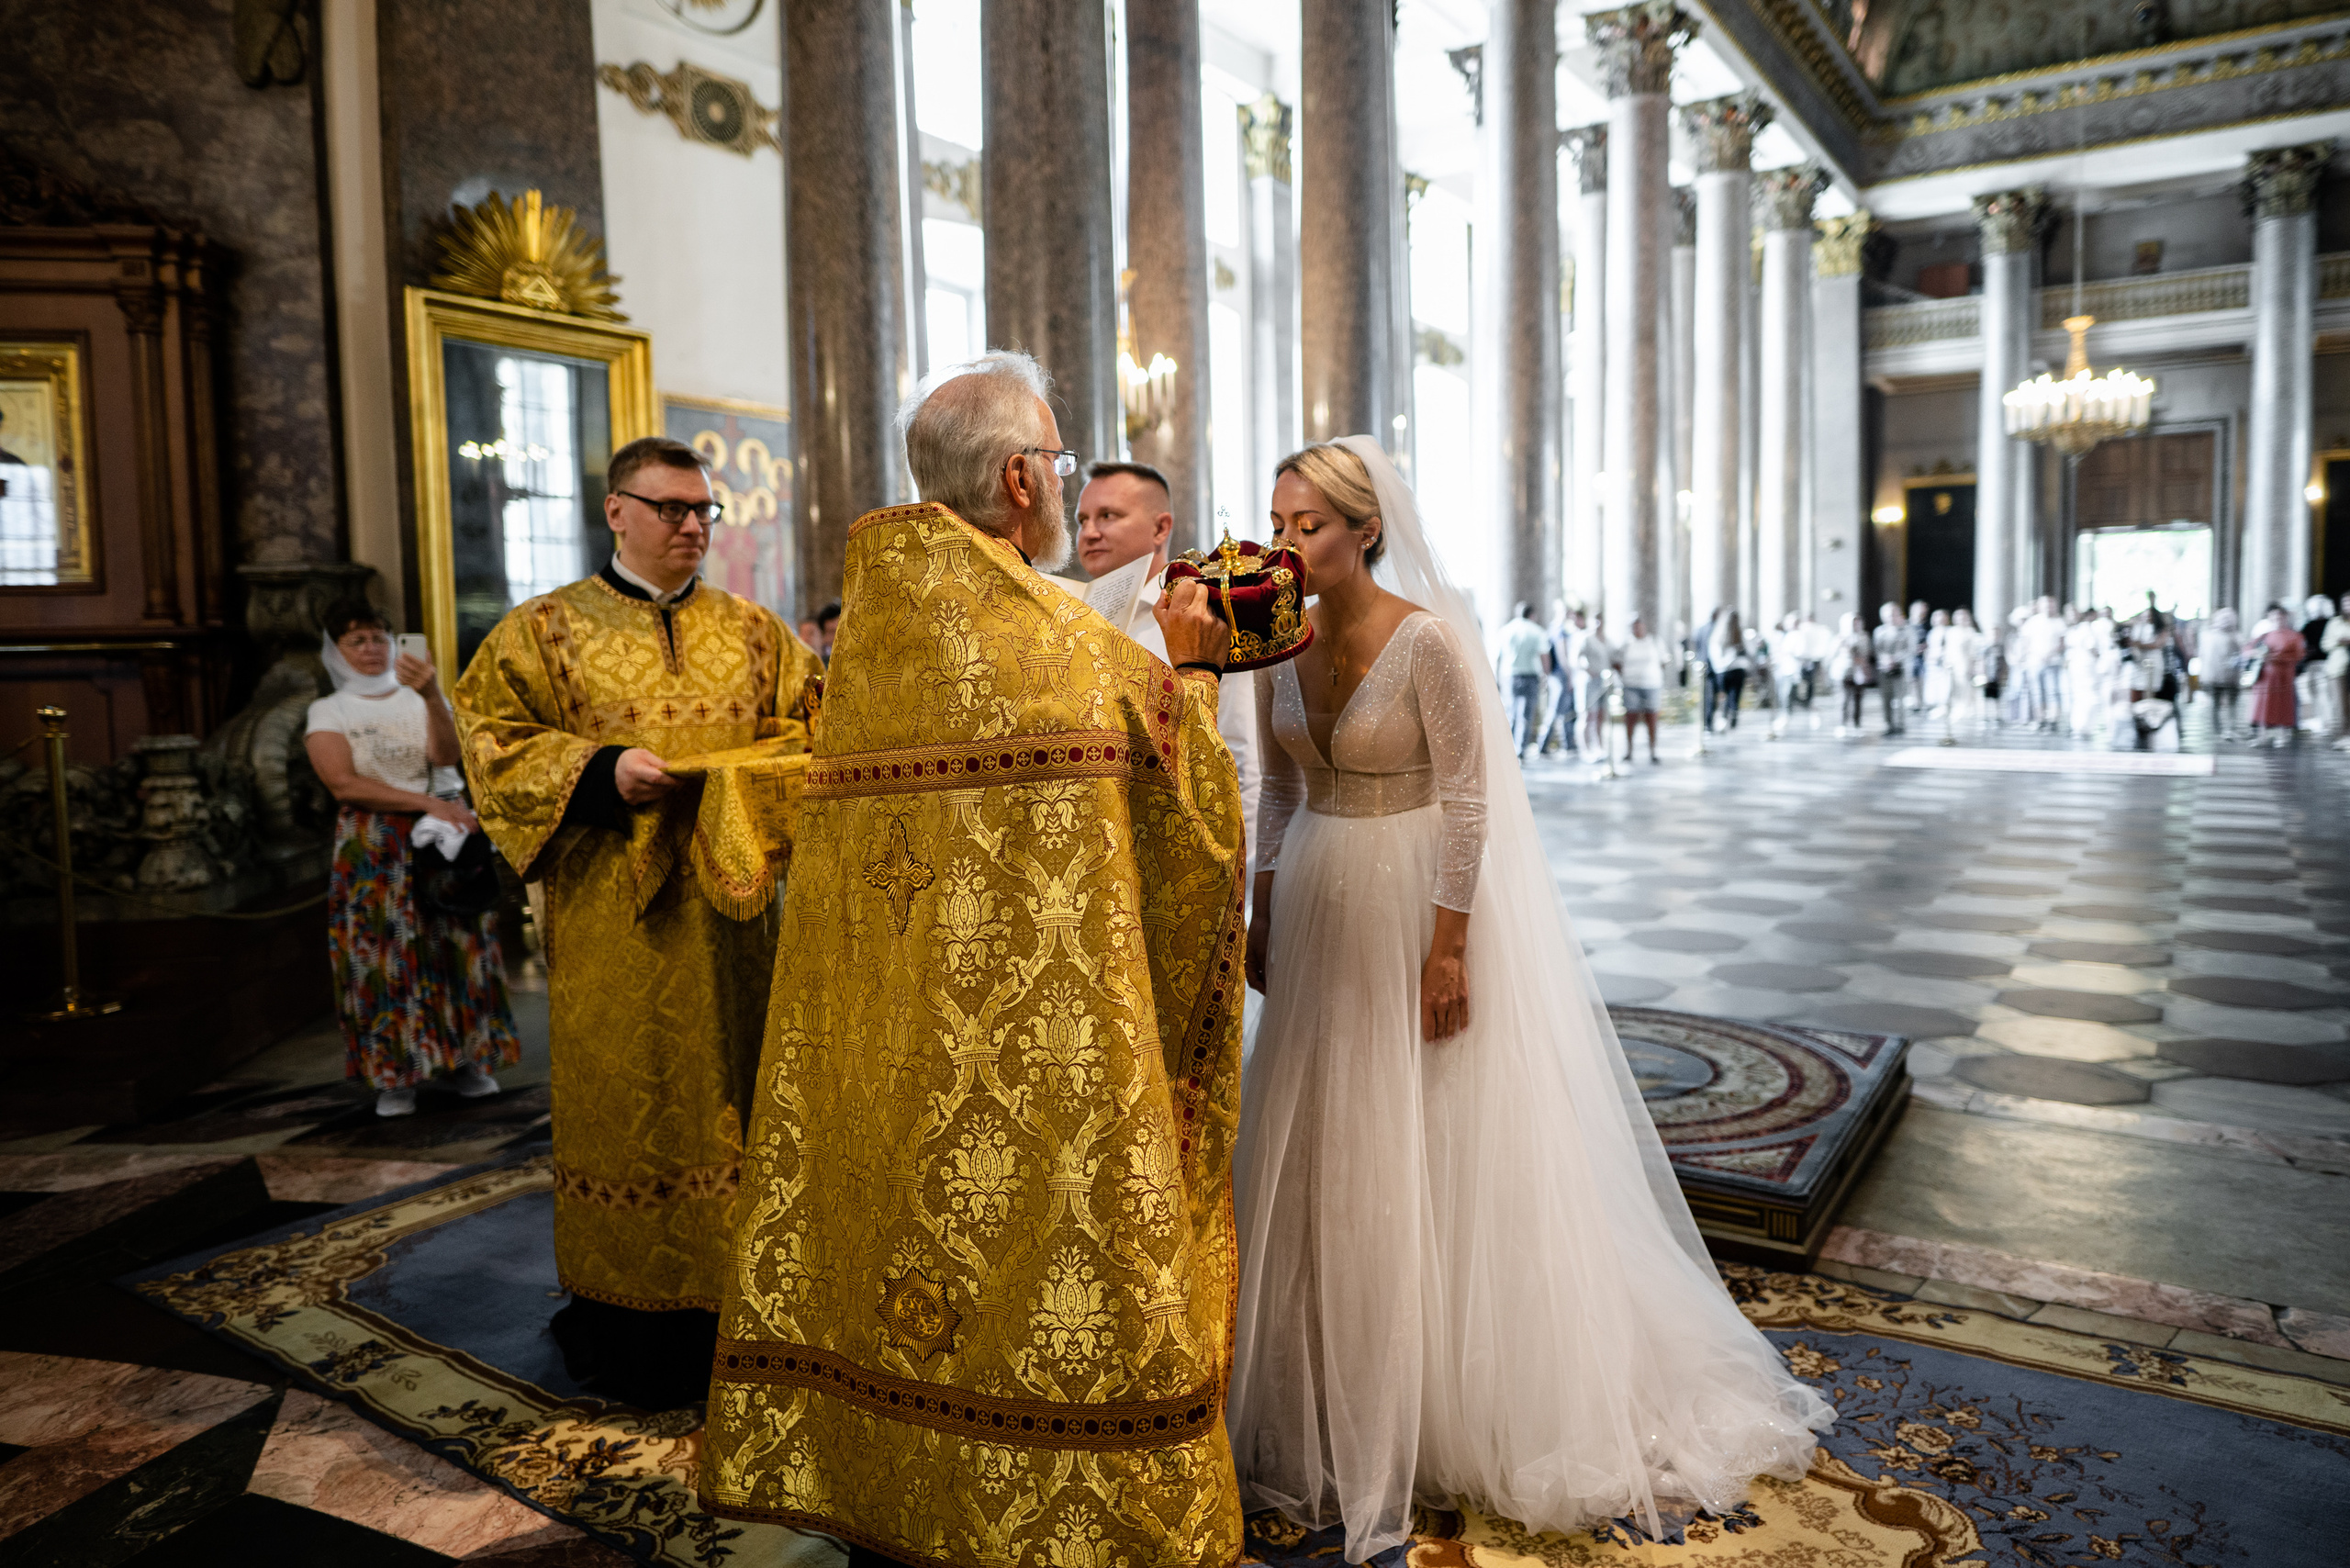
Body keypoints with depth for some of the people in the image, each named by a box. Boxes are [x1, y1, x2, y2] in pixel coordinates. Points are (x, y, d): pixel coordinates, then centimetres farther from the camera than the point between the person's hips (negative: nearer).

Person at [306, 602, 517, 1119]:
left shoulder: (419, 700, 8)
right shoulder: (328, 711, 4)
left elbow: (446, 756, -13)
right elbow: (344, 784, -11)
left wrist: (431, 696, -29)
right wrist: (427, 803, -18)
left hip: (440, 840, 2)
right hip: (372, 850, -1)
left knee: (455, 947, 2)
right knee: (385, 955, -2)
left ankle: (462, 1058, 13)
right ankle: (394, 1074, 7)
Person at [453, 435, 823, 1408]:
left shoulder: (752, 631, 11)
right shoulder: (546, 630, 4)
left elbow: (809, 725, 12)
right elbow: (494, 740, -2)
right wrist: (602, 771, -17)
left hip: (729, 902, 3)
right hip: (611, 919, -2)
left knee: (730, 1092, 6)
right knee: (624, 1103, 3)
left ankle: (731, 1320, 19)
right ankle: (625, 1330, 17)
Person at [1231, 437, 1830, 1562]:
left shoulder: (1428, 640, -17)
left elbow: (1468, 802, -16)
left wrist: (1448, 948, -18)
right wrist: (1264, 913, 9)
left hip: (1424, 907, -6)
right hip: (1322, 910, 6)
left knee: (1445, 1147, 5)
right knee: (1324, 1151, 15)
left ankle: (1475, 1403, 27)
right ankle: (1338, 1394, 35)